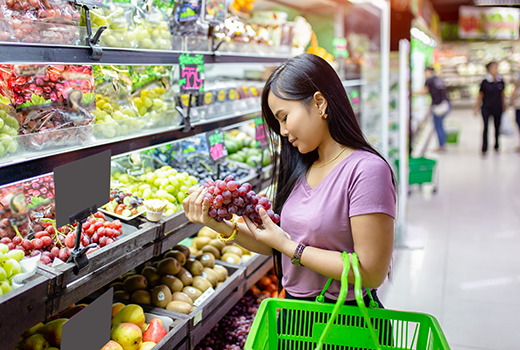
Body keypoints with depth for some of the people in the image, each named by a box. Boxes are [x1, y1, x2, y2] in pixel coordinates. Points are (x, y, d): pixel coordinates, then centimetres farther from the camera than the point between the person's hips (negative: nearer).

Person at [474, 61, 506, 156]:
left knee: (497, 127, 12)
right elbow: (480, 96, 1)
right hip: (486, 108, -3)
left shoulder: (501, 82, 3)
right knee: (486, 127, -6)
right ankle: (484, 149, 0)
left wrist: (504, 106, 16)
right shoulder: (485, 82, -6)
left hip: (498, 108, 3)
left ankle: (496, 146, 29)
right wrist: (476, 108, -1)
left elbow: (502, 94, 14)